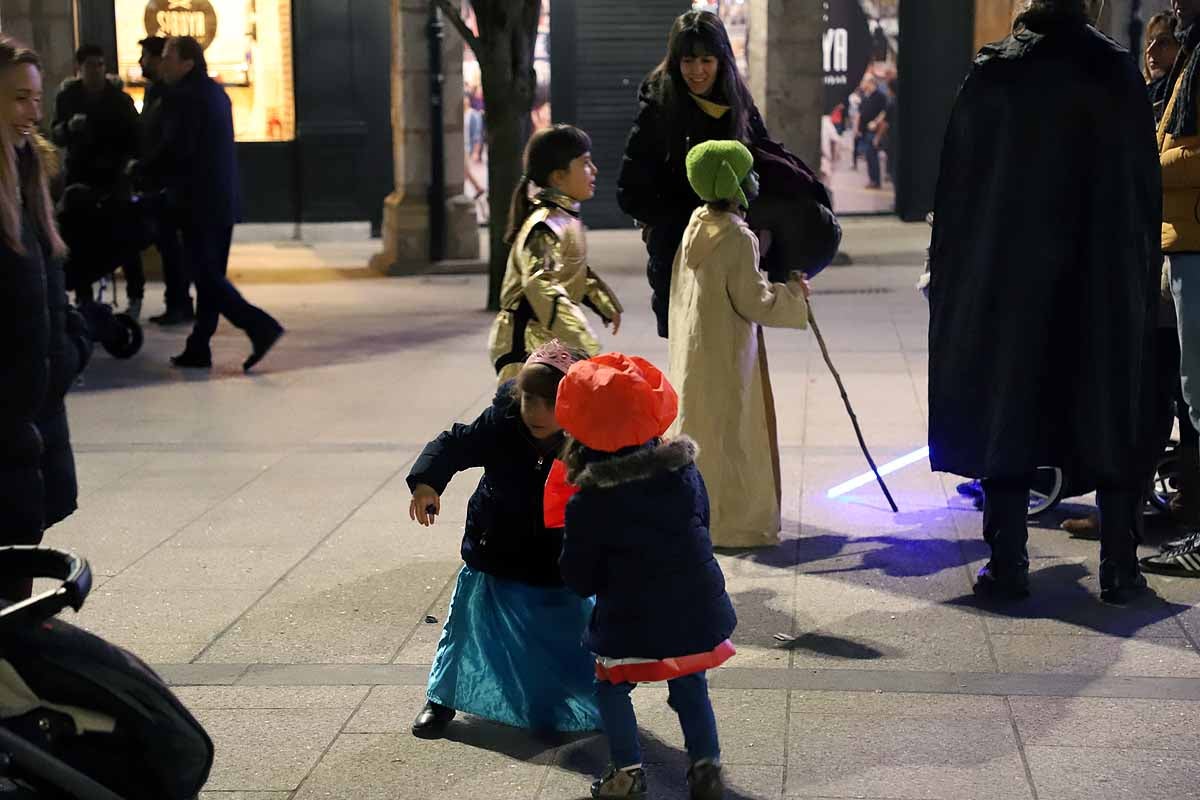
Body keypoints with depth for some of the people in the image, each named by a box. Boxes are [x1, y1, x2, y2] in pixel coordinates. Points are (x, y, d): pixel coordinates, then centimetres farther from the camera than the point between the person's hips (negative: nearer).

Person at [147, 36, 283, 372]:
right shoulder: (215, 92, 16)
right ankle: (198, 348, 14)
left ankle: (260, 325, -16)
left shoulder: (183, 96, -13)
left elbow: (176, 150, -19)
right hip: (223, 199, 9)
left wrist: (144, 173, -4)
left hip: (199, 202, -9)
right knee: (210, 275, 10)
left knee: (204, 275, -7)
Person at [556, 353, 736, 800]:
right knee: (690, 688, 24)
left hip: (632, 628, -4)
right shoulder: (685, 473, -4)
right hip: (697, 616, 4)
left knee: (611, 688, 20)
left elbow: (580, 581, -7)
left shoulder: (589, 504, -16)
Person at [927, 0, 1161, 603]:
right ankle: (1120, 569, 11)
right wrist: (1143, 277, 12)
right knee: (1111, 421, 10)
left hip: (1009, 280, -1)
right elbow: (1146, 189, 4)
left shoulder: (992, 74, -5)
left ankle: (1007, 566, 7)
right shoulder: (1121, 74, 0)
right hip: (1106, 286, 1)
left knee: (1006, 417, 7)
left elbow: (955, 186, -3)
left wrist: (946, 274, 5)